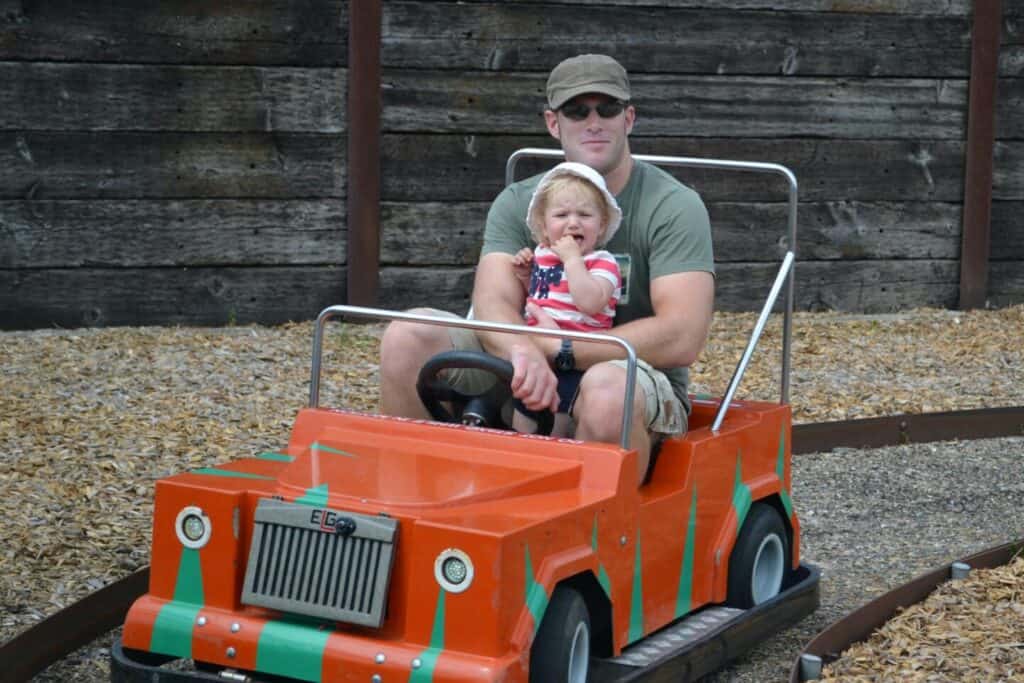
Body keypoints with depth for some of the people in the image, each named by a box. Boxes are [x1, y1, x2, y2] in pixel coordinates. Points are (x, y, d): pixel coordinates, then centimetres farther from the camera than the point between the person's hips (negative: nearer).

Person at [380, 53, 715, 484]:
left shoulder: (674, 207, -5)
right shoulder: (518, 203, 7)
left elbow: (681, 339, -18)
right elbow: (494, 304, -11)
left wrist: (560, 350, -20)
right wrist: (524, 350, -36)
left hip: (644, 387, -4)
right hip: (533, 381, 4)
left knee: (608, 386, -41)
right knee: (408, 337, -17)